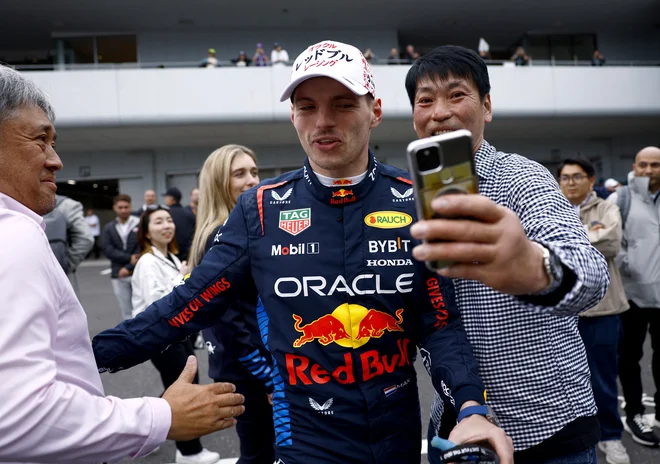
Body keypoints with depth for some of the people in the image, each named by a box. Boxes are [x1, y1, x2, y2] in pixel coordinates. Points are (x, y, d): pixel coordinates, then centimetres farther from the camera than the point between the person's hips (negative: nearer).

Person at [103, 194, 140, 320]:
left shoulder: (140, 224, 0)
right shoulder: (108, 228, 10)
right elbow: (108, 250, -1)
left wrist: (129, 268, -12)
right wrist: (129, 258, -12)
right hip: (118, 275, 3)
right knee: (126, 311, 8)